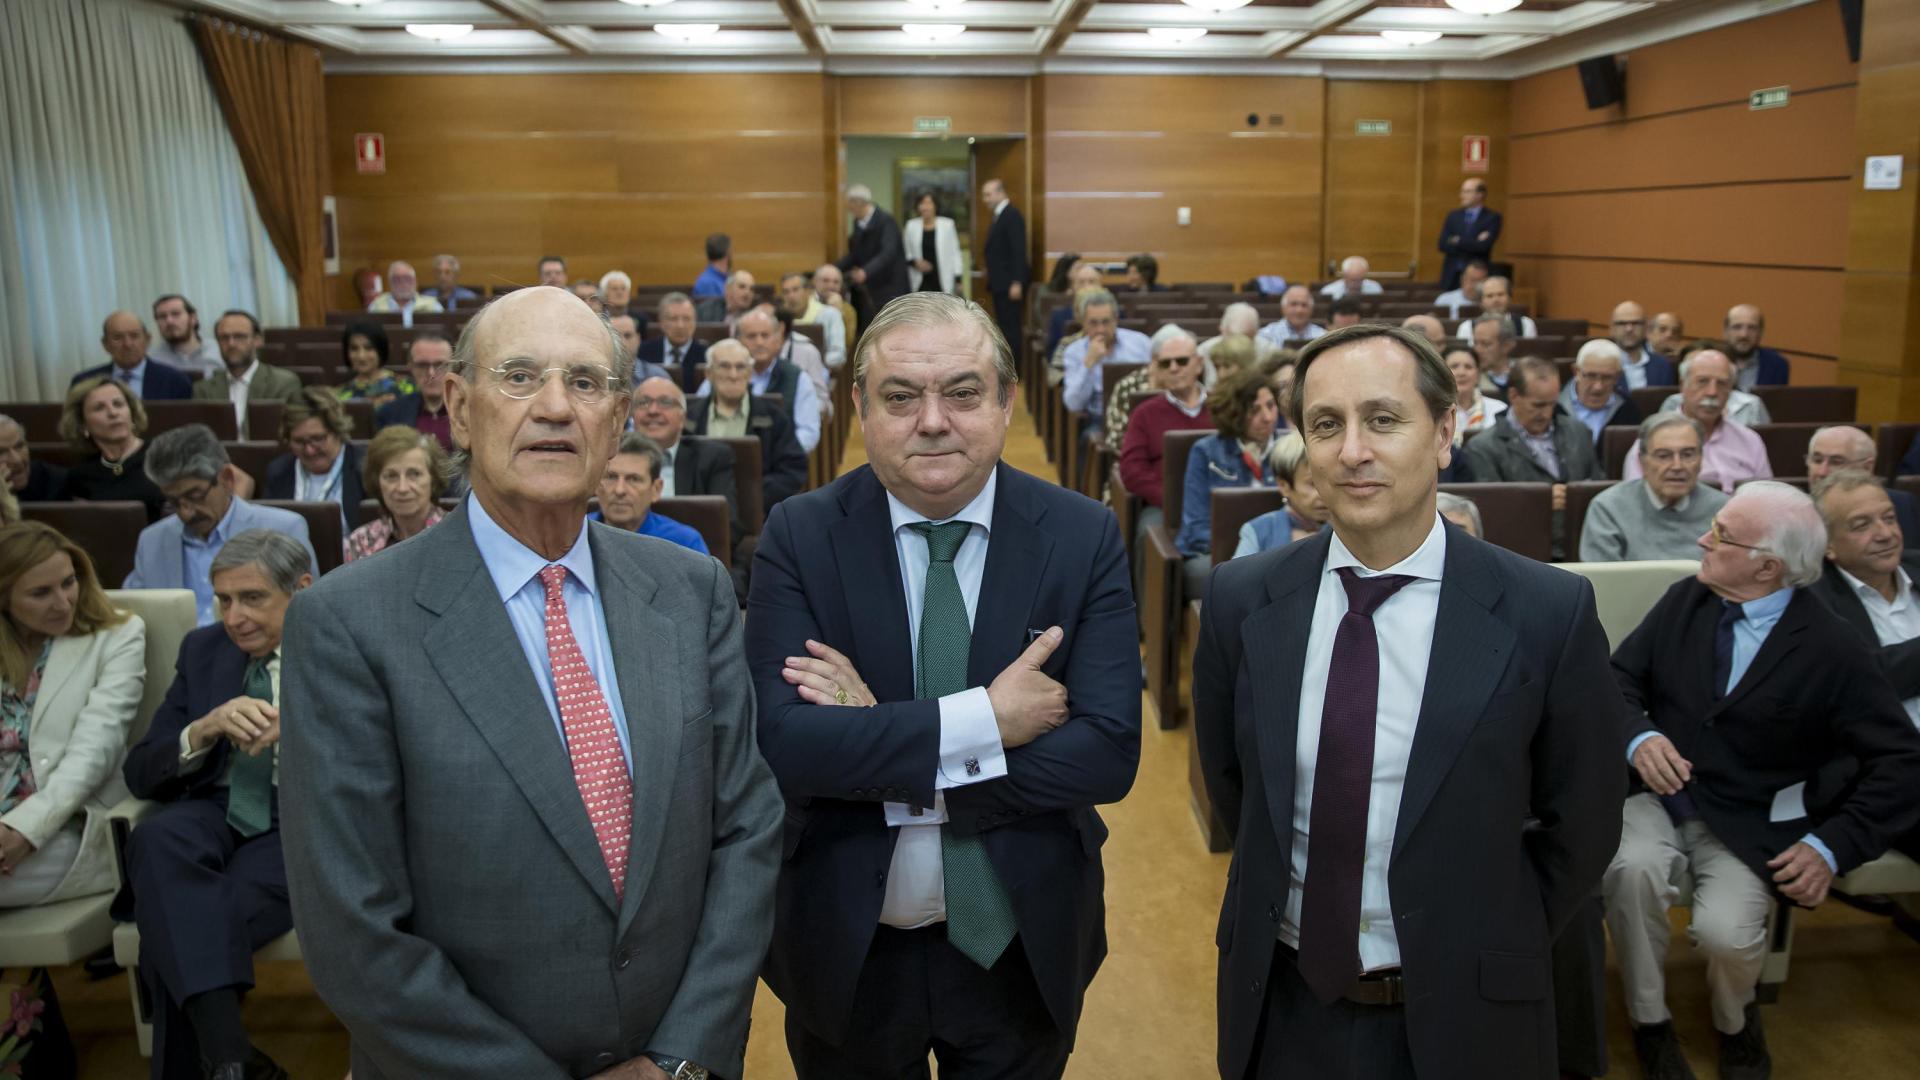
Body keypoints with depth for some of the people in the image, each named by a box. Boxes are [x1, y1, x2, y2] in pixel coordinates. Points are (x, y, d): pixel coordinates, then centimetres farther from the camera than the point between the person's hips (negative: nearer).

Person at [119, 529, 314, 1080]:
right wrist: (204, 730, -9)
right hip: (213, 814, 4)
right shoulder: (203, 649, 16)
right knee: (157, 839, -34)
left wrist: (307, 730, -22)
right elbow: (140, 773, 12)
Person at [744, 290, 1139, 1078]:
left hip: (1022, 947, 1)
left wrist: (872, 752, -21)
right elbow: (780, 744, -20)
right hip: (847, 950, 0)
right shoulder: (799, 535, -11)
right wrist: (983, 719, -24)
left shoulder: (1082, 536, -10)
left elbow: (1109, 752, -17)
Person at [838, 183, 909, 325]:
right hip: (869, 290, 7)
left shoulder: (886, 221, -15)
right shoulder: (858, 222, 8)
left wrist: (866, 272, -40)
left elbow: (888, 253, -28)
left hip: (889, 288, -7)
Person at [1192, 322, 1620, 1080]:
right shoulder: (1239, 600, -8)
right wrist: (1283, 892, 9)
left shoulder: (1548, 615, -14)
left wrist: (1489, 949, 2)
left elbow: (1580, 827, -3)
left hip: (1460, 1017, -2)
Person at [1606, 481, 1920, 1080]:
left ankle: (1735, 1022, 12)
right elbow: (1619, 677, 5)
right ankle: (1649, 1022, -5)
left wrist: (1833, 846, -14)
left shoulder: (1832, 650, -8)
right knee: (1632, 868, -30)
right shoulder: (1683, 600, 2)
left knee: (1725, 930, -27)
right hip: (1660, 795, 2)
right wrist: (1638, 736, -18)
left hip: (1749, 824, -2)